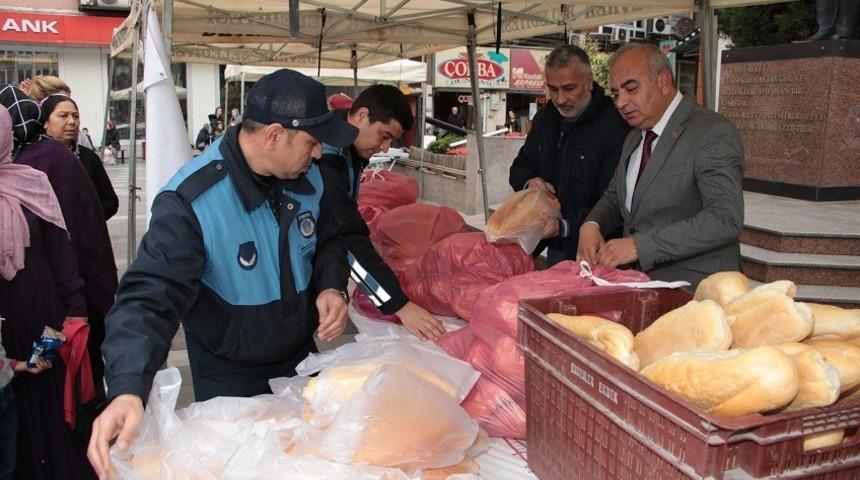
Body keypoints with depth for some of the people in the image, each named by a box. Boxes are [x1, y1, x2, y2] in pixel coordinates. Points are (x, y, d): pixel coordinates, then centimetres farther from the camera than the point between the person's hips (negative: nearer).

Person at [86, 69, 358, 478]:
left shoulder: (308, 176, -10)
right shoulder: (190, 201, -29)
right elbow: (151, 298, -33)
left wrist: (332, 285, -15)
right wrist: (128, 390, -48)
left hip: (303, 360, 5)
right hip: (229, 382, -5)